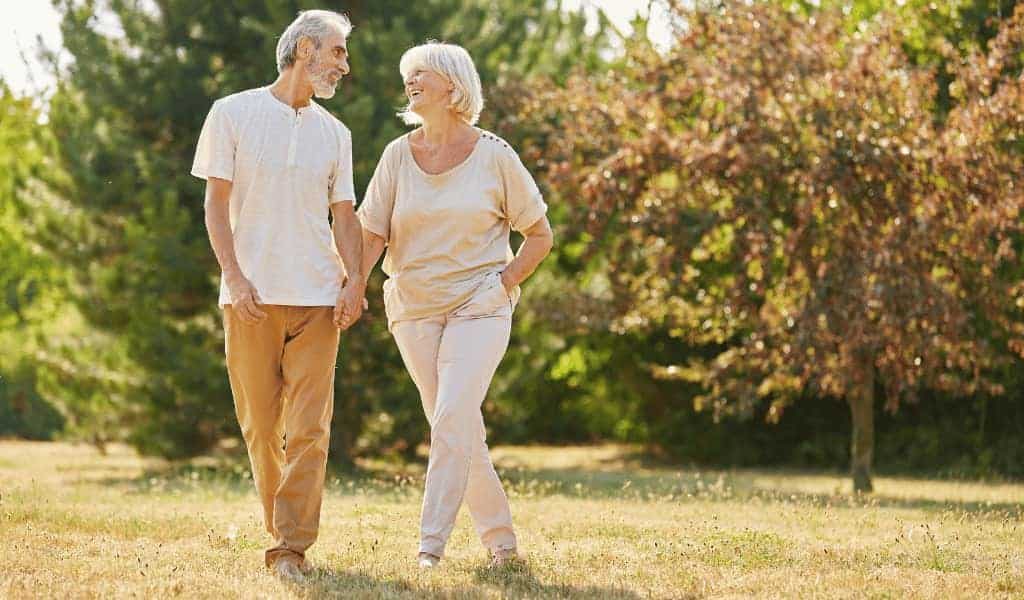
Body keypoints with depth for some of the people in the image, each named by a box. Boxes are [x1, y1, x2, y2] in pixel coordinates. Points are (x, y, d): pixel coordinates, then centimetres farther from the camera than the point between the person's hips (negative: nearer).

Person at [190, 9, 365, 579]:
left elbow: (345, 215, 14)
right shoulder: (233, 114, 4)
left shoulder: (334, 133, 14)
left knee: (308, 429, -7)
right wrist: (234, 276, -11)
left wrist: (356, 281, -2)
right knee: (260, 426, 2)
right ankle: (284, 532, 16)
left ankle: (292, 548, -7)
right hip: (252, 297, -2)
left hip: (317, 297, 2)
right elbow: (217, 204, 1)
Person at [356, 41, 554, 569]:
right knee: (458, 428, 7)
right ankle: (499, 538, 19)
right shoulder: (398, 155, 4)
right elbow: (371, 233, -1)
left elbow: (540, 235, 5)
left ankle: (431, 543, -16)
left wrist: (503, 285, -6)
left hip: (478, 307, -3)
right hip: (412, 309, 3)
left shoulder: (494, 157, -2)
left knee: (452, 420, -17)